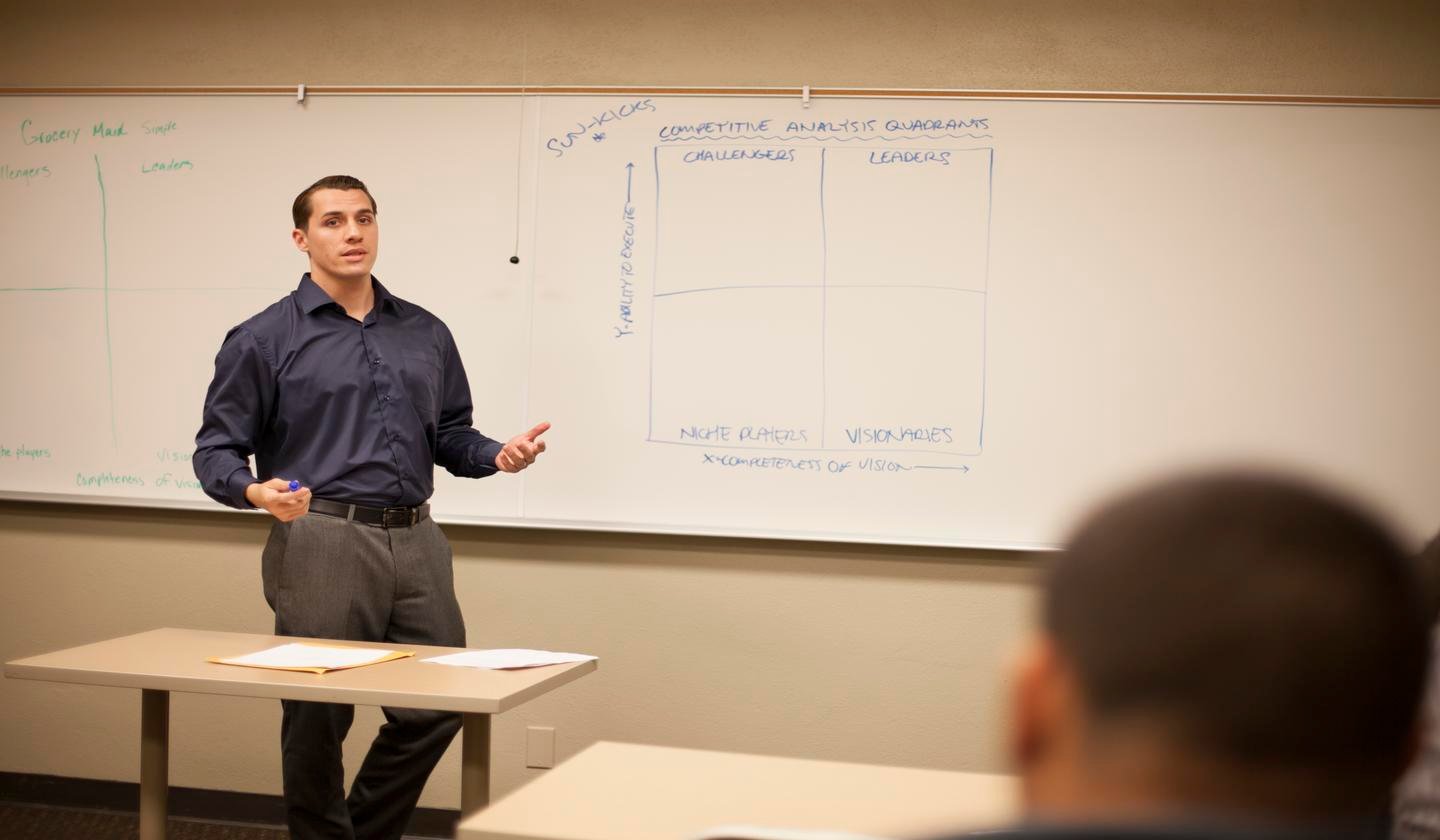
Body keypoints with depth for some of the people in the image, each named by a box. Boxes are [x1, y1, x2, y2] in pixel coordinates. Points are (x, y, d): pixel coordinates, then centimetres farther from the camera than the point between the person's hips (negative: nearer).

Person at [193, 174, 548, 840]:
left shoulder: (426, 334, 13)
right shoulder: (262, 340, 0)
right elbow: (217, 450, -1)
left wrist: (498, 455, -3)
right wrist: (256, 492, -21)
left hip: (416, 543, 5)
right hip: (320, 542, -4)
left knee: (436, 708, 6)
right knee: (318, 721, 3)